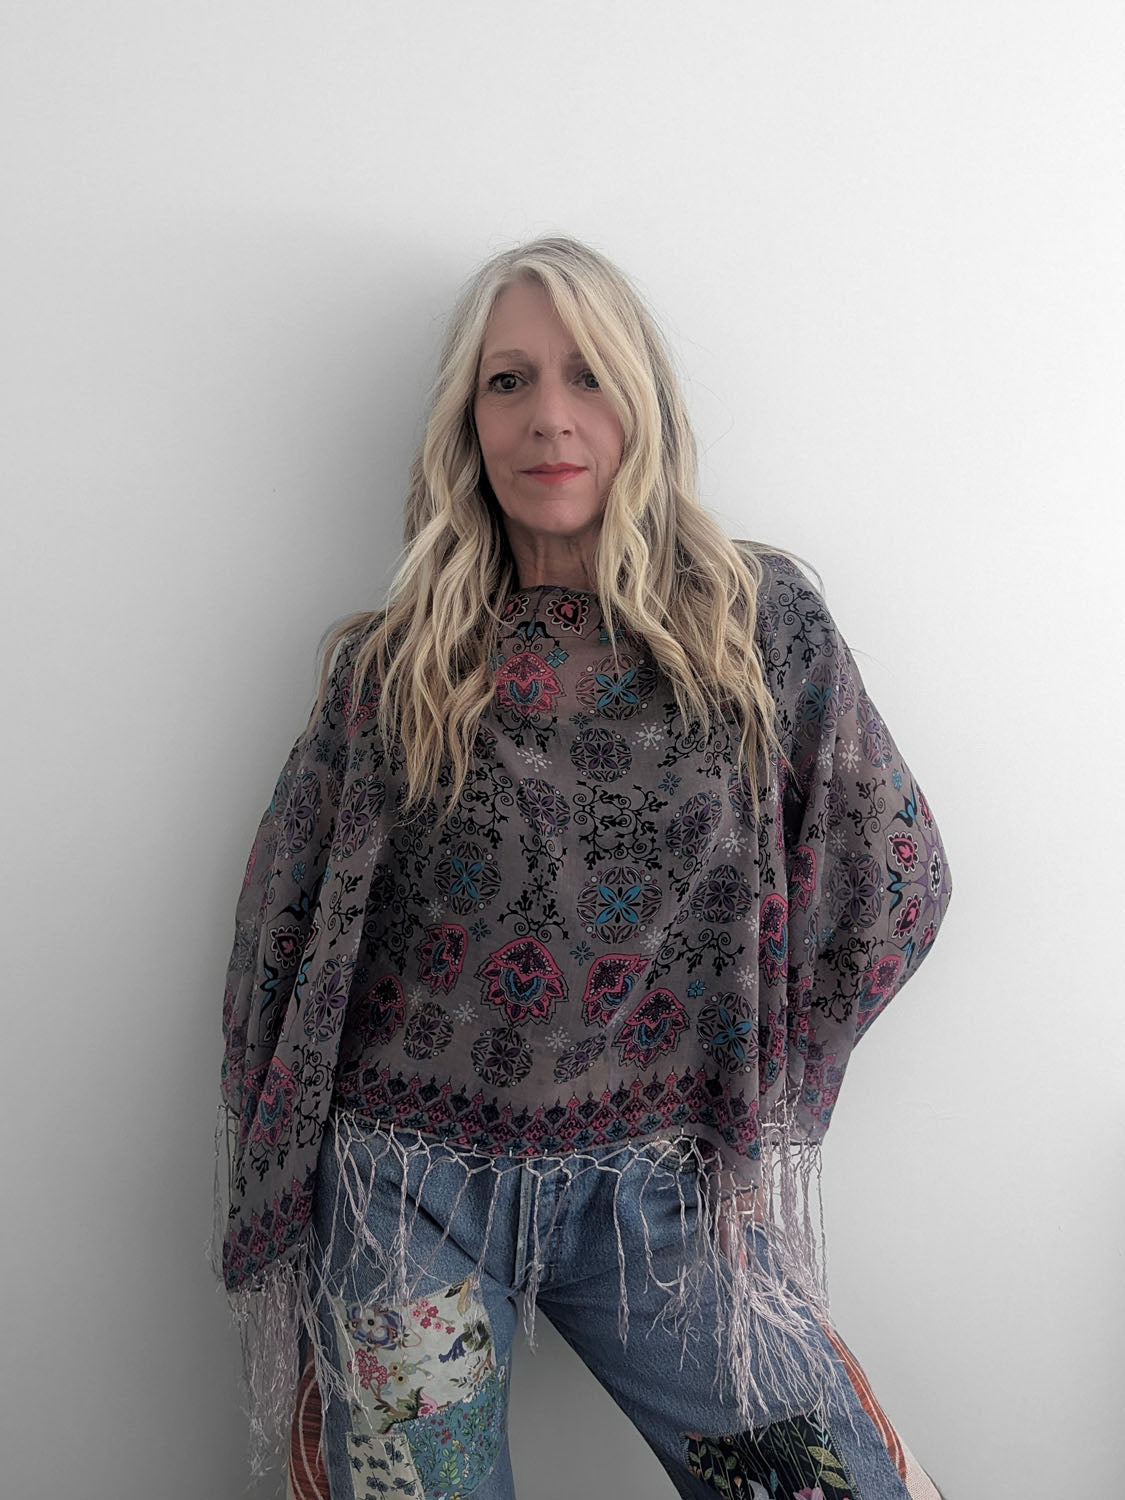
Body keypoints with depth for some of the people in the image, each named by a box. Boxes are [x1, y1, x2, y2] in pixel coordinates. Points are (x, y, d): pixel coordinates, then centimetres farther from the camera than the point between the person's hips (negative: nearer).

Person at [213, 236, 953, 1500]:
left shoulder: (761, 618, -1)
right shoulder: (388, 662, 2)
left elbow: (896, 886, 5)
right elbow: (282, 925, 7)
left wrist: (741, 1080, 5)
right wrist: (276, 1206, 6)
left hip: (659, 1182, 0)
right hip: (407, 1176, 1)